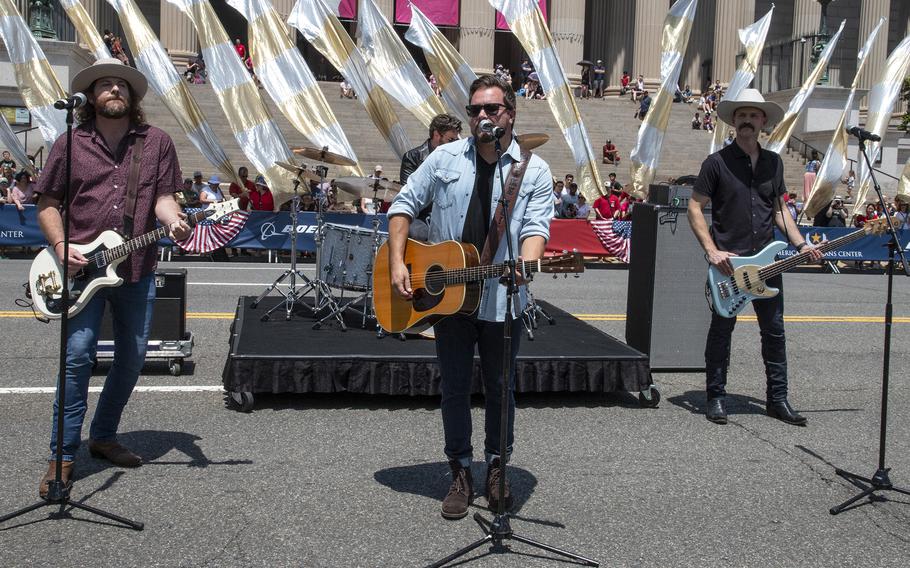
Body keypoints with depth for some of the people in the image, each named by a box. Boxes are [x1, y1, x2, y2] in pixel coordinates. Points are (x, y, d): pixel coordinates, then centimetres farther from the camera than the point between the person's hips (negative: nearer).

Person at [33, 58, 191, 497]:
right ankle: (63, 455, -1)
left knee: (132, 356, 9)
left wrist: (173, 221, -19)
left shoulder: (157, 142, 7)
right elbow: (48, 204, 7)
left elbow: (164, 196, 3)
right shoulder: (69, 144, 4)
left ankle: (103, 436, 28)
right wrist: (61, 246, -8)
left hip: (137, 269, 3)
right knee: (78, 354, -10)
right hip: (83, 267, -2)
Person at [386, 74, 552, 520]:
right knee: (455, 387, 9)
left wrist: (524, 266, -30)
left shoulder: (535, 172, 0)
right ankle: (461, 474, 22)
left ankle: (496, 467, 29)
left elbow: (536, 226, -9)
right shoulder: (444, 158, 4)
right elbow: (404, 205, 6)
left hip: (502, 302, -1)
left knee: (500, 388, 11)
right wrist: (397, 263, -5)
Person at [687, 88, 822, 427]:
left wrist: (800, 244, 5)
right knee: (721, 330, 3)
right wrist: (712, 252, -13)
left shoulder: (773, 163, 12)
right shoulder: (717, 162, -3)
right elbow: (695, 208, -4)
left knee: (774, 332, 7)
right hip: (727, 261, -4)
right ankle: (715, 398, 14)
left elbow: (779, 208, 18)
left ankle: (778, 399, 18)